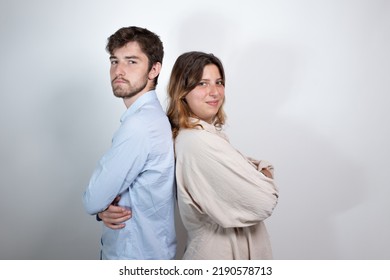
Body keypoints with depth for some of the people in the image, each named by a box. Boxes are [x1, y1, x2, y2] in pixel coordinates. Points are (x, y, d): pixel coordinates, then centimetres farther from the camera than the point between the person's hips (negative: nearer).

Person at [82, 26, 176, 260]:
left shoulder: (138, 125, -28)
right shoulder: (152, 116, 2)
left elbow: (93, 201, -22)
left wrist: (105, 206, -2)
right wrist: (106, 208, -13)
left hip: (135, 256, -8)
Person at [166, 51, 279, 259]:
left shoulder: (206, 131, 3)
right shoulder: (199, 142, -27)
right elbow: (265, 202, -27)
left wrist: (261, 168, -13)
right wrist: (265, 177, -7)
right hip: (222, 253, -9)